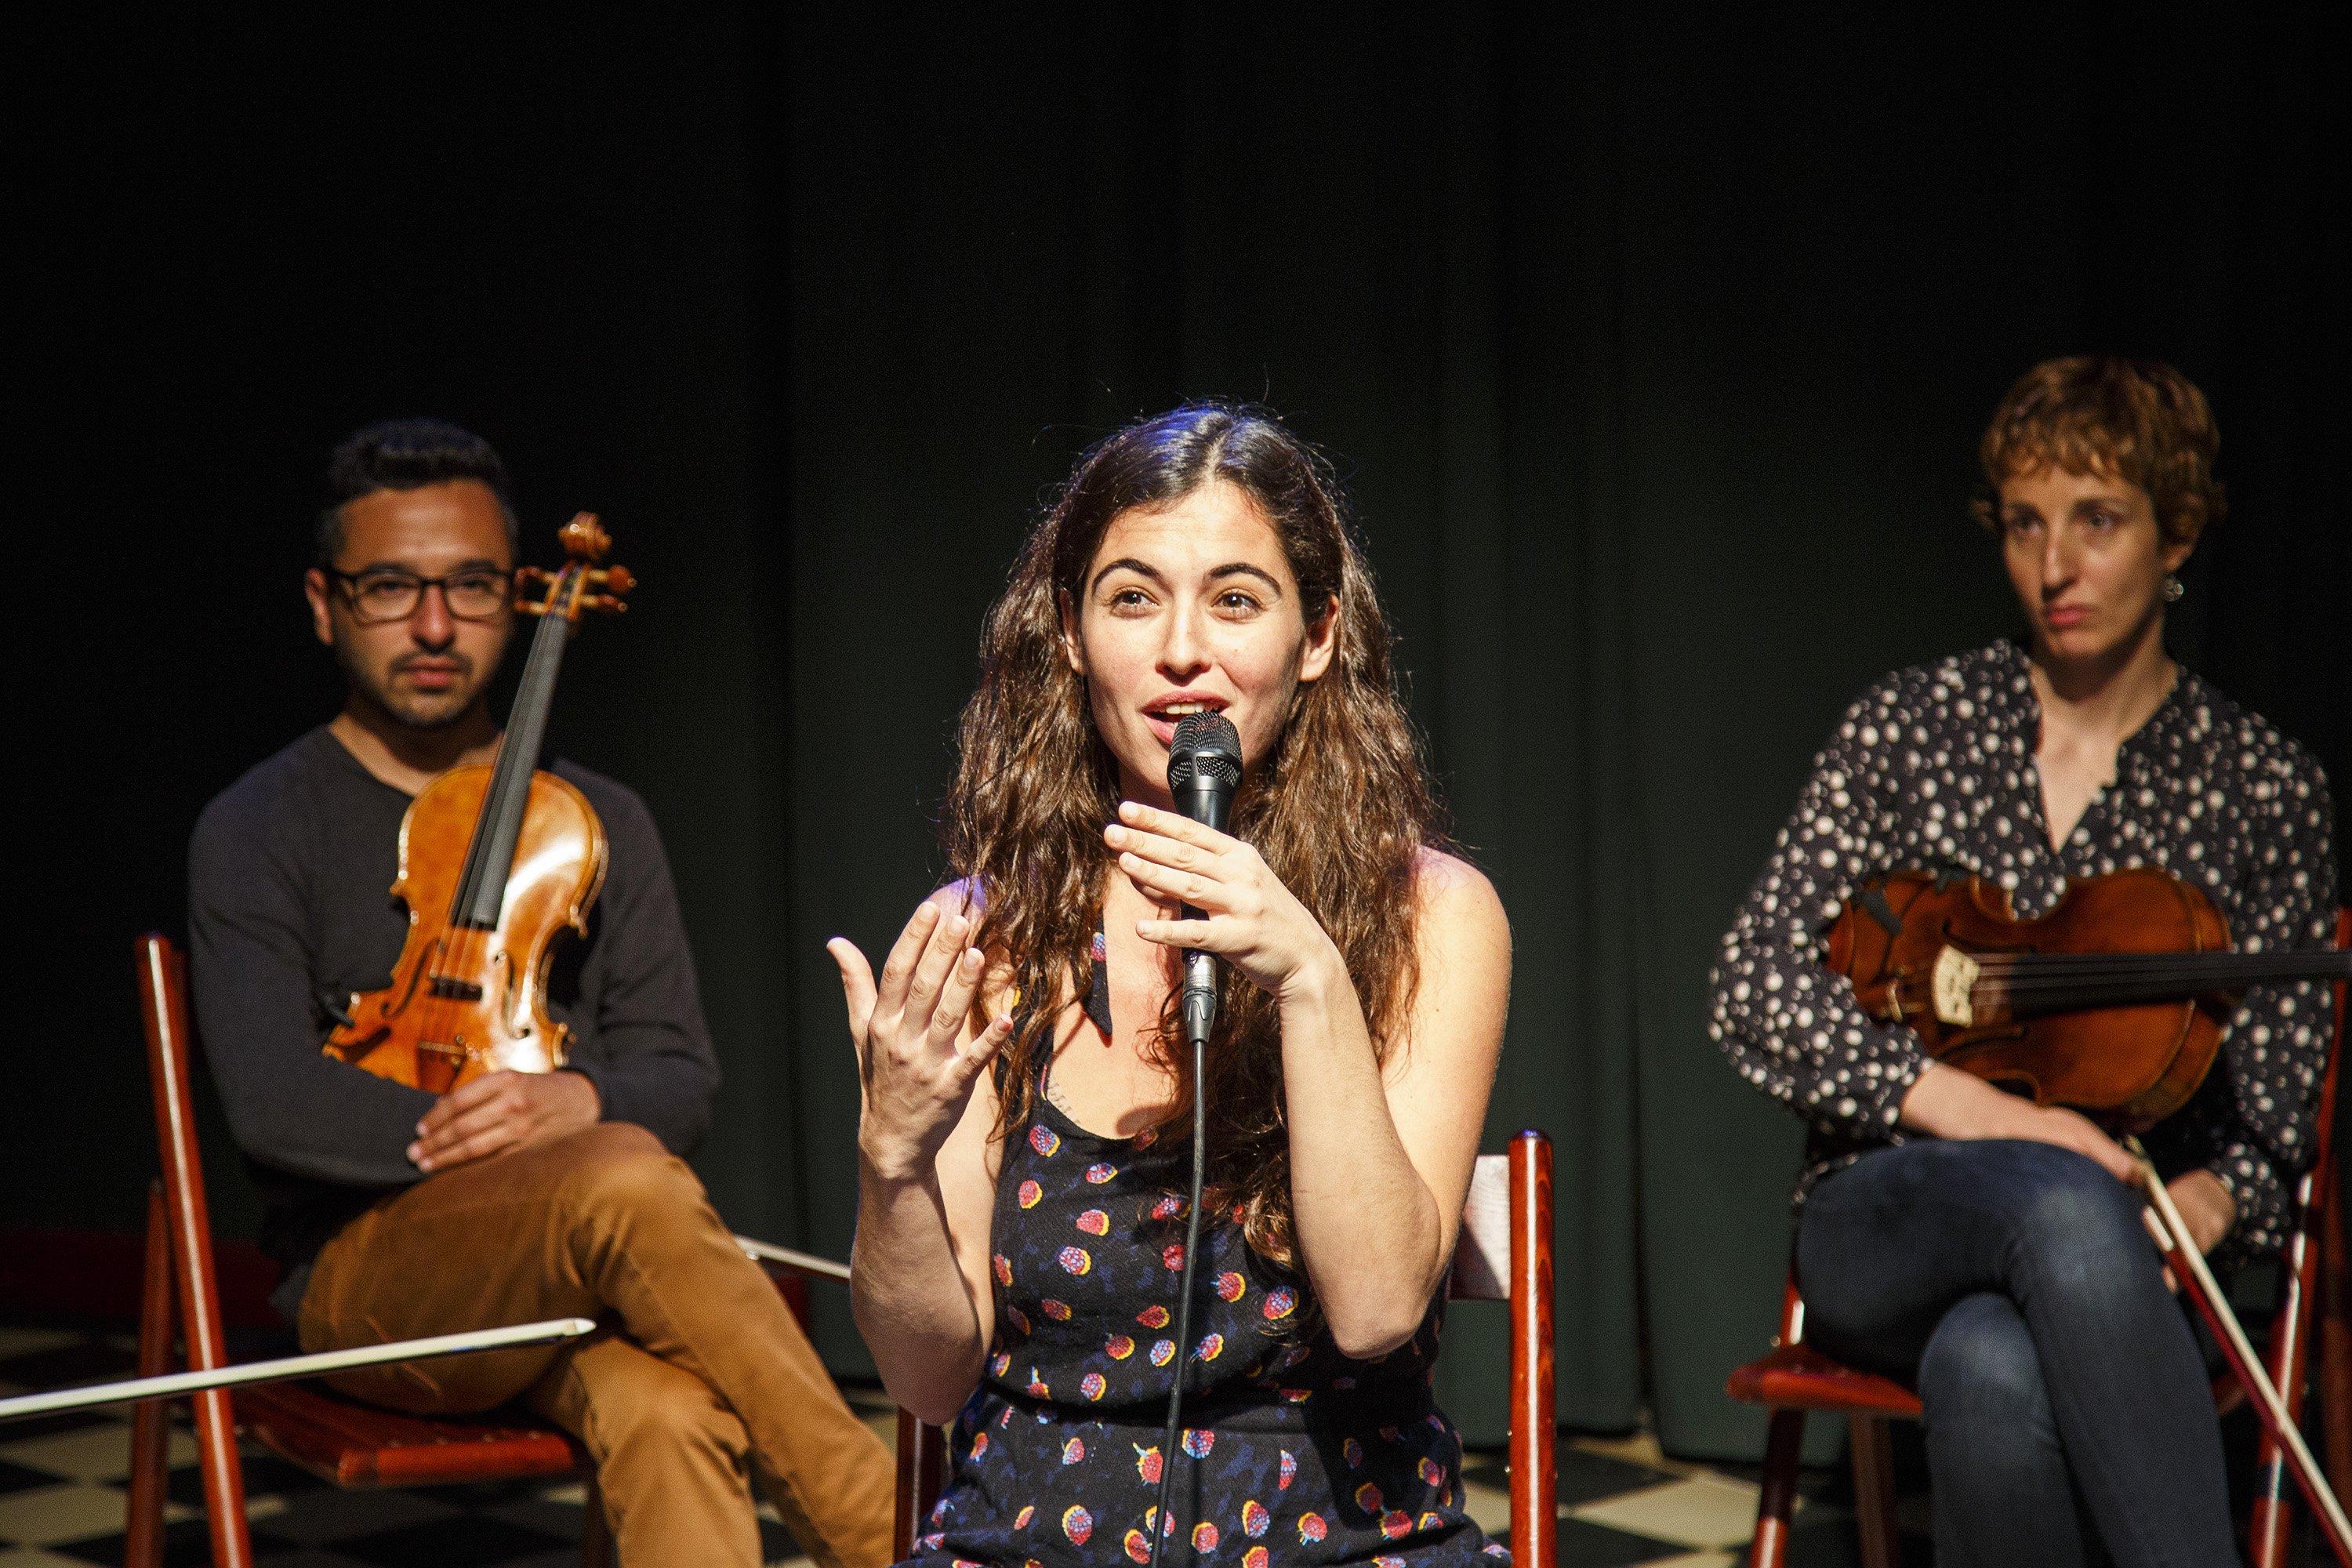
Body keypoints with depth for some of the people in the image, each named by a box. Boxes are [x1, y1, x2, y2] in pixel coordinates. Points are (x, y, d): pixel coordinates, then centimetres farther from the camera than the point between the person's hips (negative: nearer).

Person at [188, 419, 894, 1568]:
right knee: (628, 1182, -35)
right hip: (367, 1275, -3)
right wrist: (538, 1147, -16)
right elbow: (275, 1104, -11)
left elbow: (683, 1080, 11)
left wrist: (577, 1100, -14)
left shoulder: (600, 824, 17)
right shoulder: (257, 830, 4)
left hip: (577, 1276, 3)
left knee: (669, 1414, -35)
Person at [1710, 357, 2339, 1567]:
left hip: (2124, 1254, 0)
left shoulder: (2265, 789, 6)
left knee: (1992, 1370, -39)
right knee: (2063, 1202, -38)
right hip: (1881, 1228, 0)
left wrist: (2205, 1201, -18)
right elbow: (1758, 994, -3)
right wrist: (1965, 1106, -19)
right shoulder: (1909, 728, 6)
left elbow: (2273, 1113, 6)